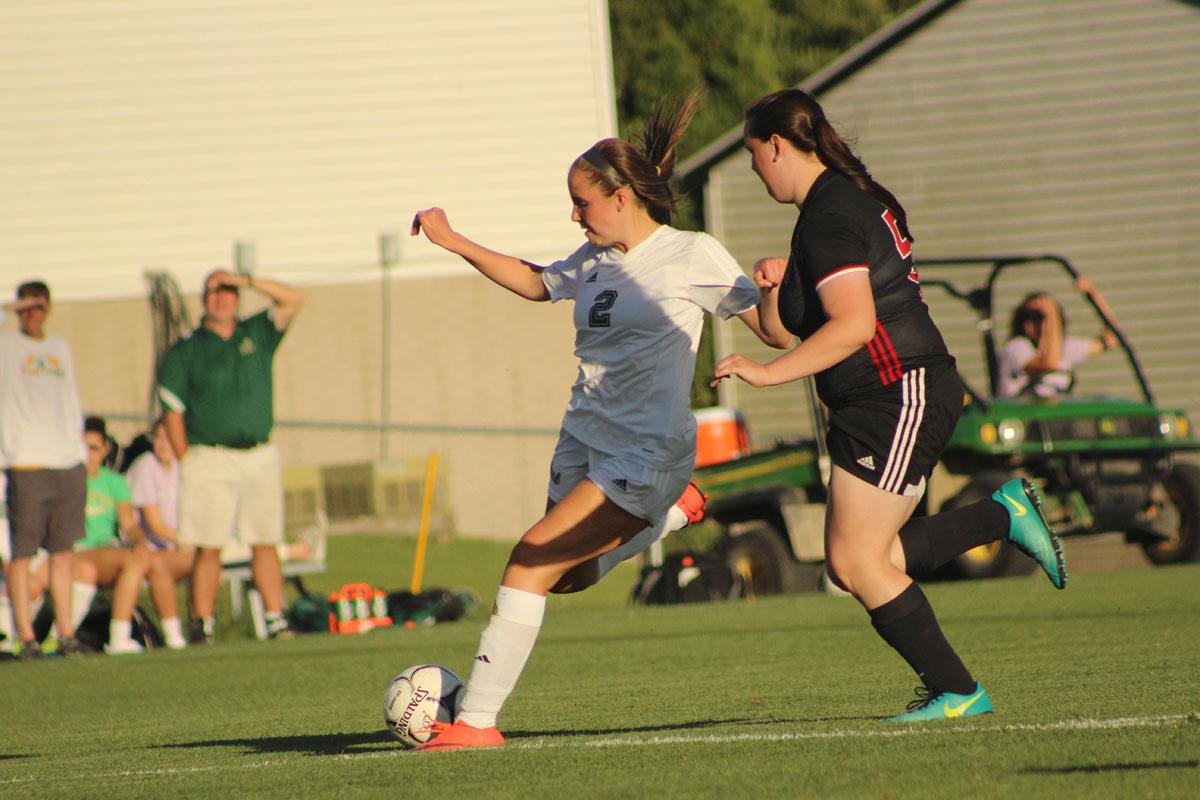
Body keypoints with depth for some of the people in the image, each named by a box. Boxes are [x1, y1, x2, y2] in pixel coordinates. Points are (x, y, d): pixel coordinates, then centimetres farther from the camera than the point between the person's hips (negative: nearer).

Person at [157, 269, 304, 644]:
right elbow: (172, 410, 1)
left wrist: (247, 281, -3)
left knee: (265, 543, 2)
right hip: (210, 459, -3)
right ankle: (201, 624, -4)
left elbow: (293, 300, 4)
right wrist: (186, 462, -6)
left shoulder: (257, 334, 13)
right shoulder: (184, 351, 4)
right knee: (208, 548, -6)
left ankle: (276, 619, 4)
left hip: (260, 457, 3)